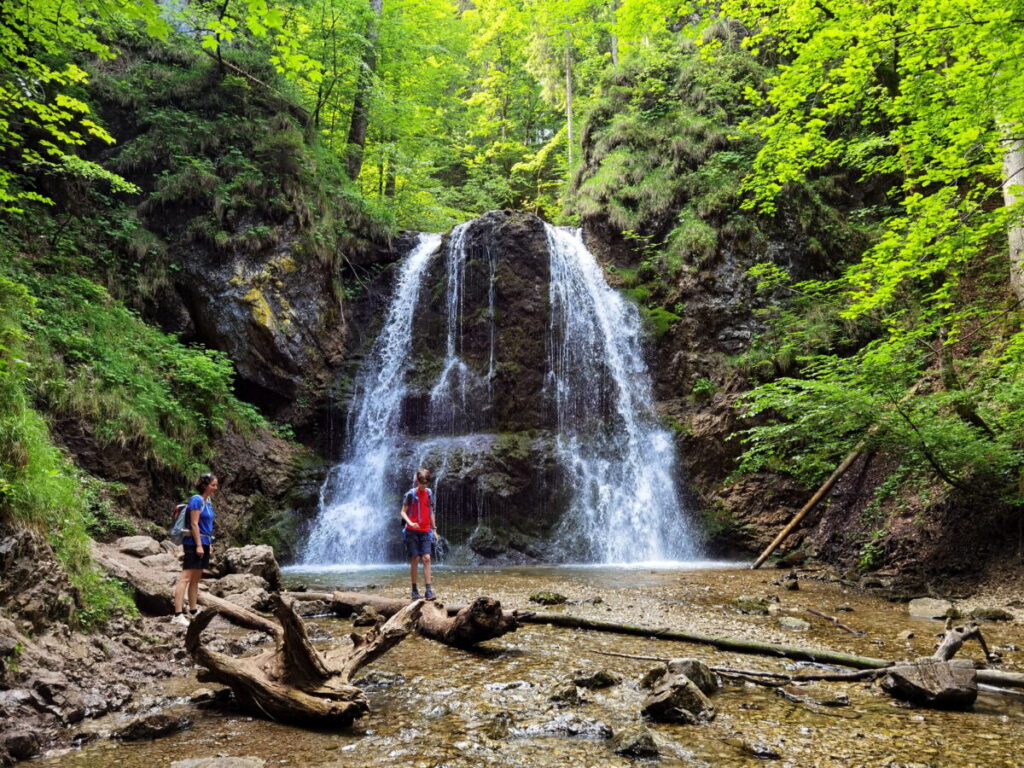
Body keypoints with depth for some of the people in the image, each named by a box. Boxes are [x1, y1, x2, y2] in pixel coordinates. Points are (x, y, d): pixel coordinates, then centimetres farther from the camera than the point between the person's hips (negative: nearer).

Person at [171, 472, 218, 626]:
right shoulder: (197, 500, -12)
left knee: (196, 579, 16)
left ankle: (193, 611, 25)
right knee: (185, 577, -13)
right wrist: (198, 545, -20)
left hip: (203, 543, 10)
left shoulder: (207, 501, 14)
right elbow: (194, 524, -17)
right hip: (194, 543, -10)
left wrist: (209, 544, 19)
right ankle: (178, 615, -16)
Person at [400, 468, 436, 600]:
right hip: (412, 531, -3)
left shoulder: (429, 493, 10)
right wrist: (410, 522, -22)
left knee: (426, 558, -7)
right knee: (414, 559, -2)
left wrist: (434, 529, 16)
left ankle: (429, 590, -8)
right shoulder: (411, 494, -4)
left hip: (425, 531, 3)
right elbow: (403, 512, -4)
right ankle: (414, 590, 8)